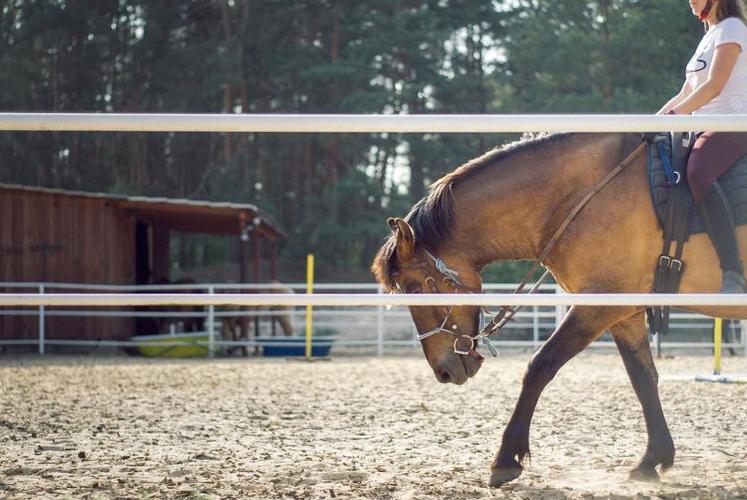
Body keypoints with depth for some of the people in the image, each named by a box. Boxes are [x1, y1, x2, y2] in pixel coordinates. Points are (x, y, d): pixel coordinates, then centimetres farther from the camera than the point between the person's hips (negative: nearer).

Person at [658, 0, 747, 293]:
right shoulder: (710, 37, 26)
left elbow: (714, 86, -15)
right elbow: (685, 96, 27)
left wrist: (674, 115, -19)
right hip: (706, 130, 11)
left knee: (698, 172, -38)